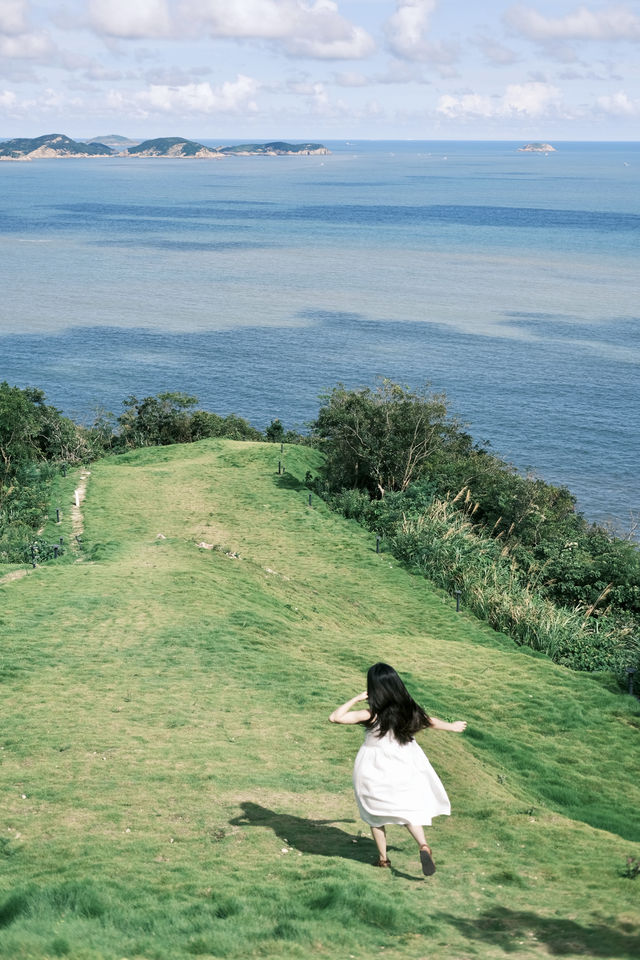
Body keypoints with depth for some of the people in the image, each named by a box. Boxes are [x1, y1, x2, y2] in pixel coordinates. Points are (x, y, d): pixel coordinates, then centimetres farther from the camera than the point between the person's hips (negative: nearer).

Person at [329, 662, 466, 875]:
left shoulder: (371, 716, -21)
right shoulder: (409, 711, -7)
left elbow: (335, 717, -25)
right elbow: (430, 721, 12)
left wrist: (357, 698, -15)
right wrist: (453, 726, 30)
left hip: (374, 772, -3)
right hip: (404, 768, 3)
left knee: (375, 814, 17)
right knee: (409, 810, 14)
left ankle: (383, 858, 23)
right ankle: (423, 845, -11)